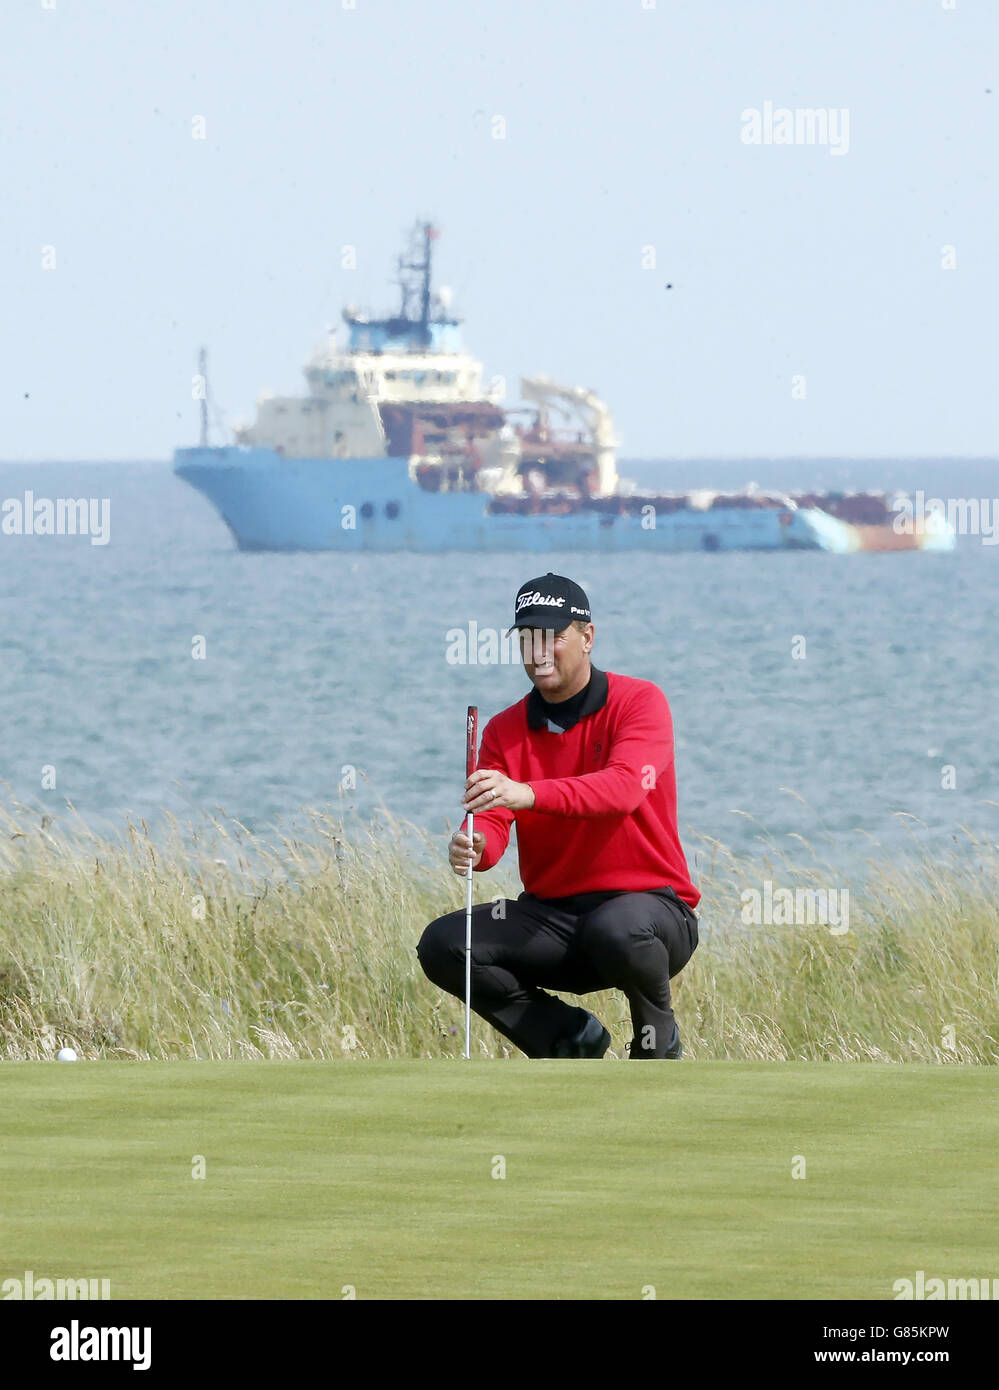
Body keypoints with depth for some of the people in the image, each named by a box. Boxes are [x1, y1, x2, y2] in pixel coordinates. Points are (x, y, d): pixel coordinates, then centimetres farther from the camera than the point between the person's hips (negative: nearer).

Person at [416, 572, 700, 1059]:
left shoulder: (638, 701, -8)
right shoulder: (506, 730, 7)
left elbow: (624, 787, -27)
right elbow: (491, 821, -5)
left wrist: (529, 794, -43)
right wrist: (474, 846, -32)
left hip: (653, 908, -5)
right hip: (552, 917, 5)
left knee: (617, 928, -40)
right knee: (442, 945, -16)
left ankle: (658, 1043, -7)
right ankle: (571, 1039, 2)